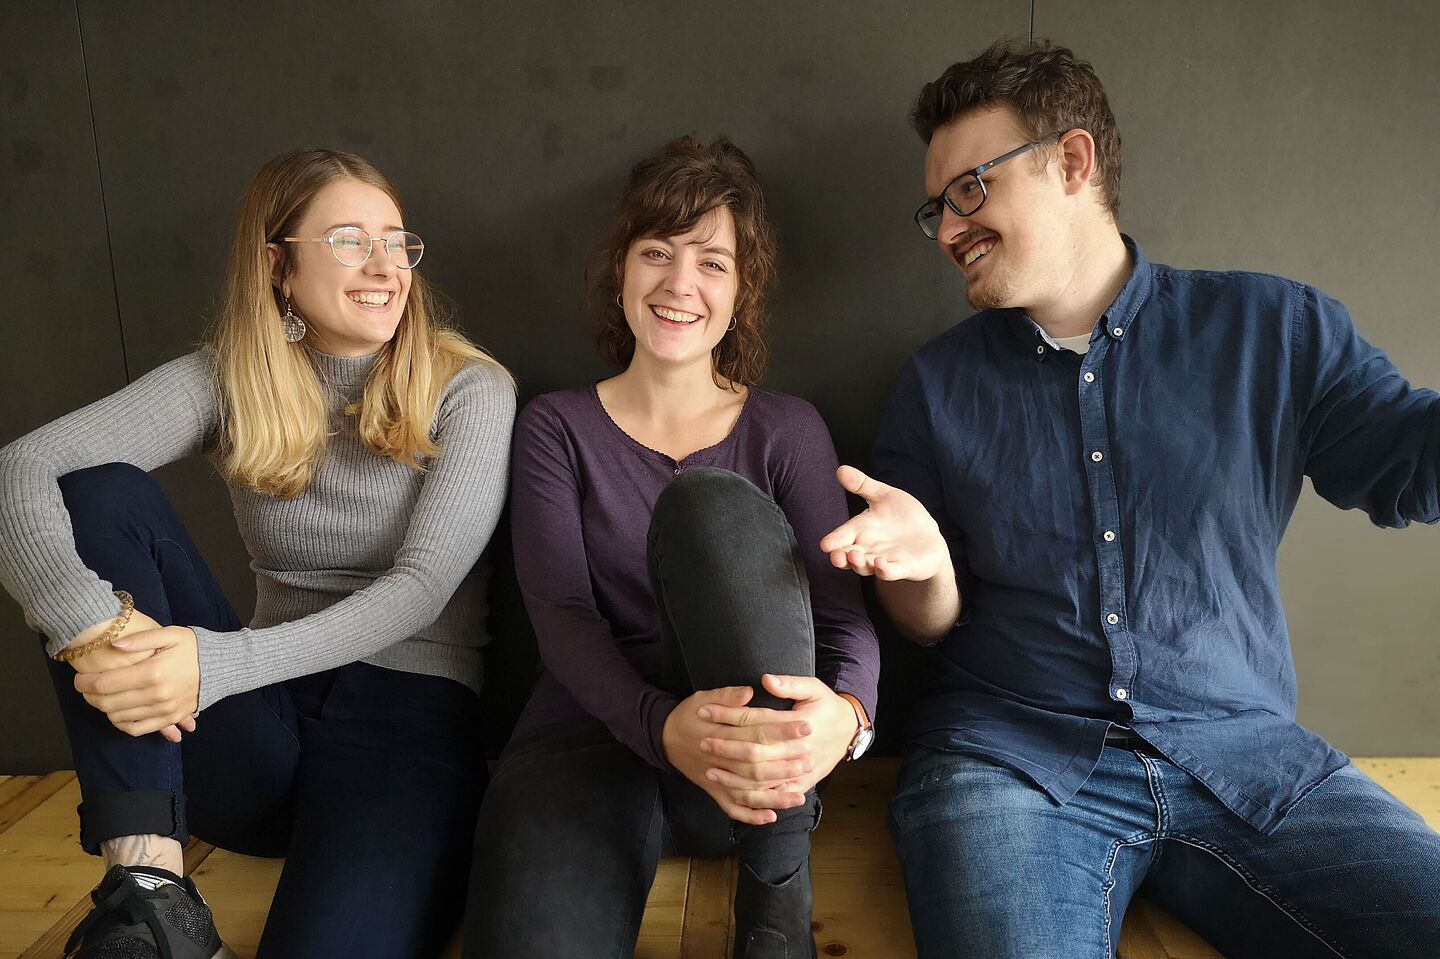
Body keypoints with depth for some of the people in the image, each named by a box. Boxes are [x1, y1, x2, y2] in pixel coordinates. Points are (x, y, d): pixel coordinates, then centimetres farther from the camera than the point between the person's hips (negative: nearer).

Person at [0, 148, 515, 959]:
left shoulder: (470, 390, -3)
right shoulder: (227, 383, 4)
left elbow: (423, 585, -12)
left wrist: (219, 662, -23)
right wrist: (95, 627, -30)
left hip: (412, 706, -3)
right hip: (264, 719, 4)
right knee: (98, 490, -14)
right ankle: (148, 883, -20)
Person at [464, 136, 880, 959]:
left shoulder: (789, 431, 7)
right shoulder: (557, 428, 7)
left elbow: (843, 608, -4)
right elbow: (560, 614, -6)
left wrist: (845, 713, -28)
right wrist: (663, 728, -26)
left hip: (761, 760, 2)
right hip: (597, 731, -1)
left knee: (714, 506, -27)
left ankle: (780, 887, -18)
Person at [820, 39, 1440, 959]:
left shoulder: (1277, 330, 6)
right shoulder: (938, 383, 8)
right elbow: (935, 626, 10)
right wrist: (921, 563, -12)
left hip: (1248, 757, 2)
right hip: (1010, 756, -1)